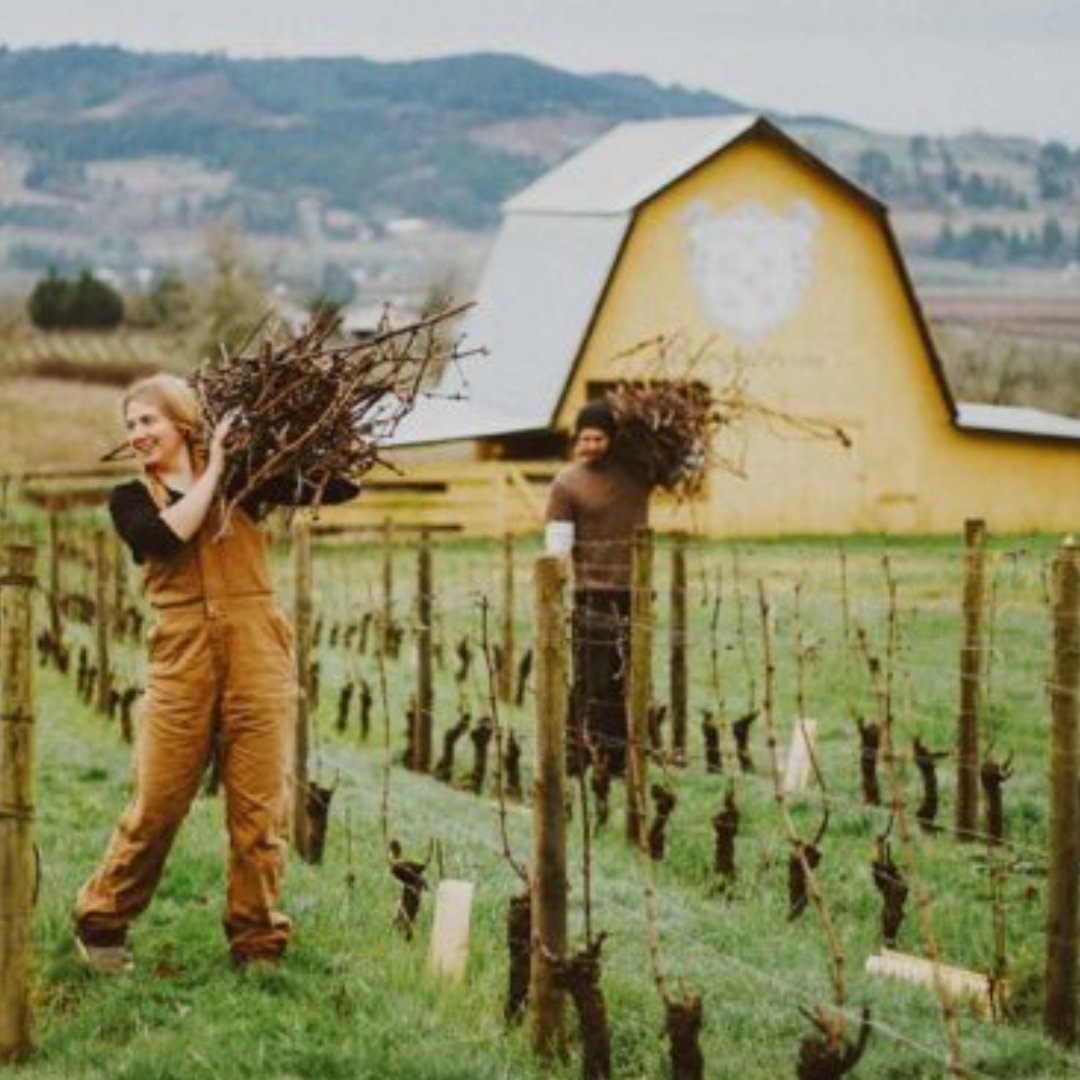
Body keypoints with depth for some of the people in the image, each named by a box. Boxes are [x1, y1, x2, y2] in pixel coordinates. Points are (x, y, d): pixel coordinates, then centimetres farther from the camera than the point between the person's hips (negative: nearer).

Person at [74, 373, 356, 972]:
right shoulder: (132, 498, 9)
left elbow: (342, 485, 8)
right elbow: (166, 535, -13)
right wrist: (212, 474, -6)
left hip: (258, 659, 0)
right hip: (181, 663, 0)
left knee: (258, 810, 2)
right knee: (155, 806, 0)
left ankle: (258, 944, 11)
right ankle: (100, 923, 17)